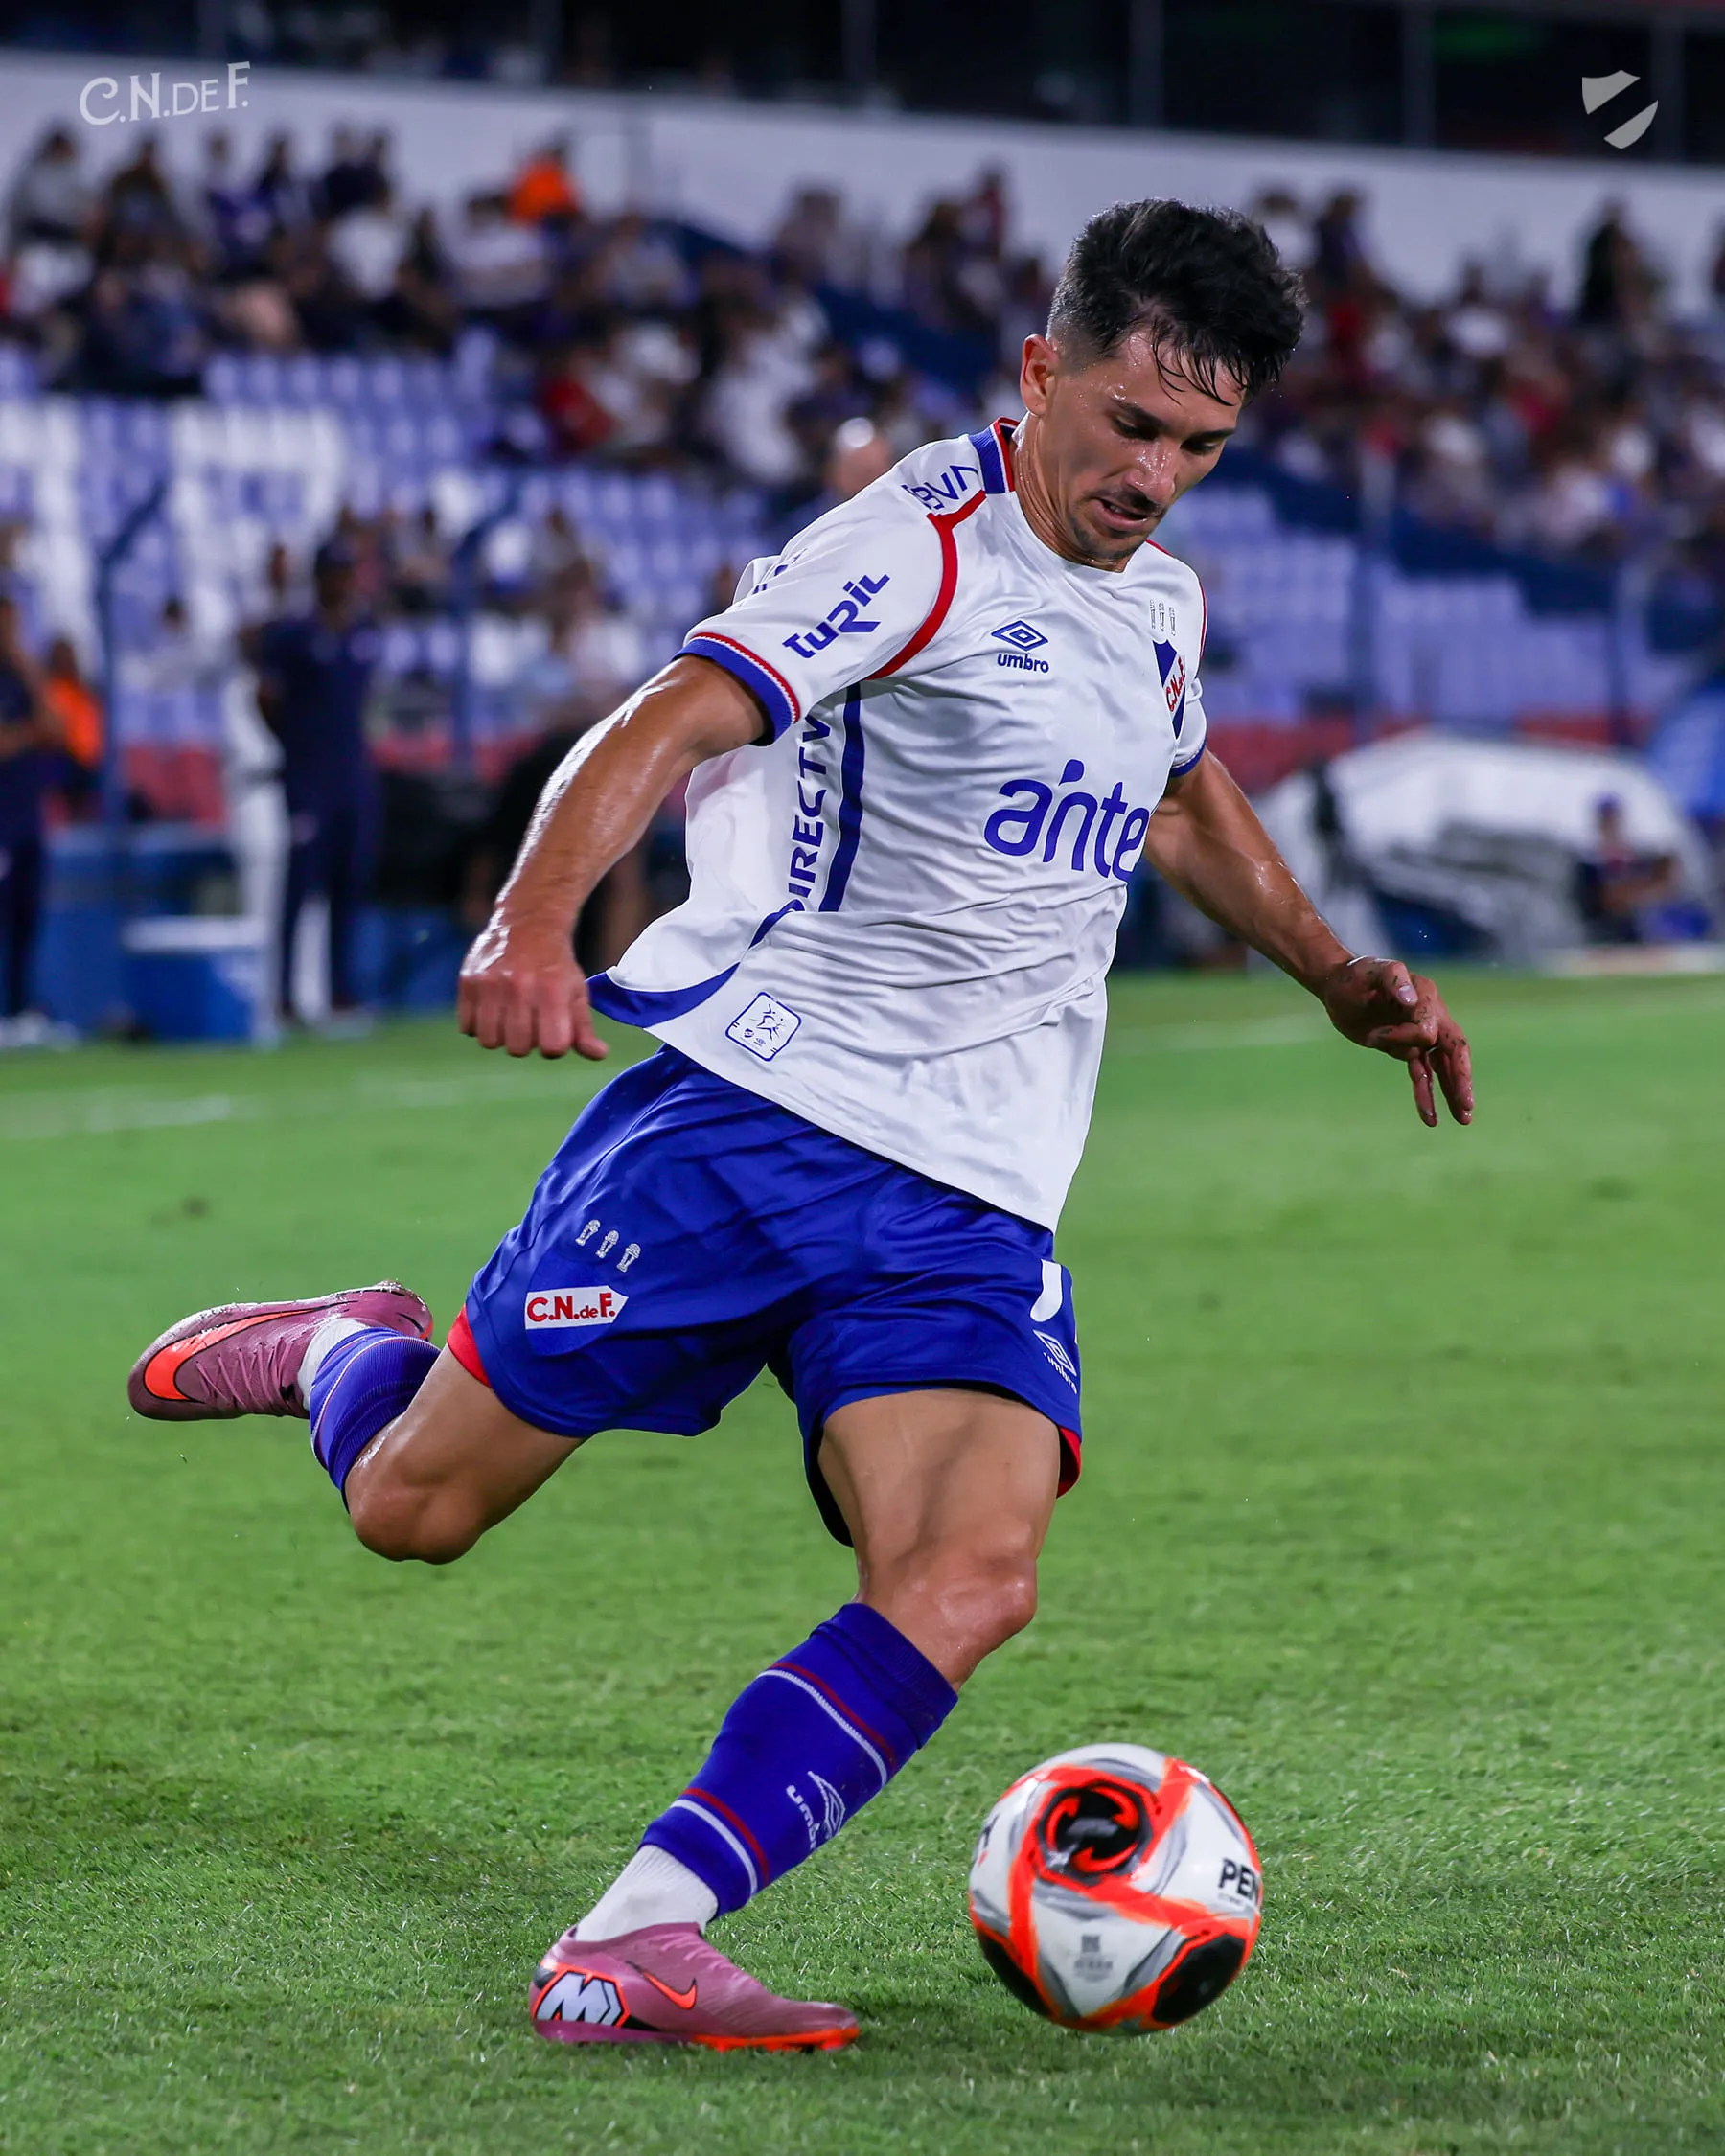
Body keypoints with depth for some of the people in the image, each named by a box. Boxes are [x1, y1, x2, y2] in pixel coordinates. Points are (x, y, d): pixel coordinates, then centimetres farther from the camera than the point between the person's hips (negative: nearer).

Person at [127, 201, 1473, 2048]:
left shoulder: (1159, 601, 15)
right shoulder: (920, 548, -11)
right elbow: (672, 723, -25)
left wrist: (1335, 977, 37)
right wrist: (534, 919, -42)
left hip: (970, 1203, 6)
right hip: (751, 1109, -6)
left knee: (968, 1582, -20)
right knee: (415, 1506, 1)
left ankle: (634, 1946, -23)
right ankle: (350, 1354, 37)